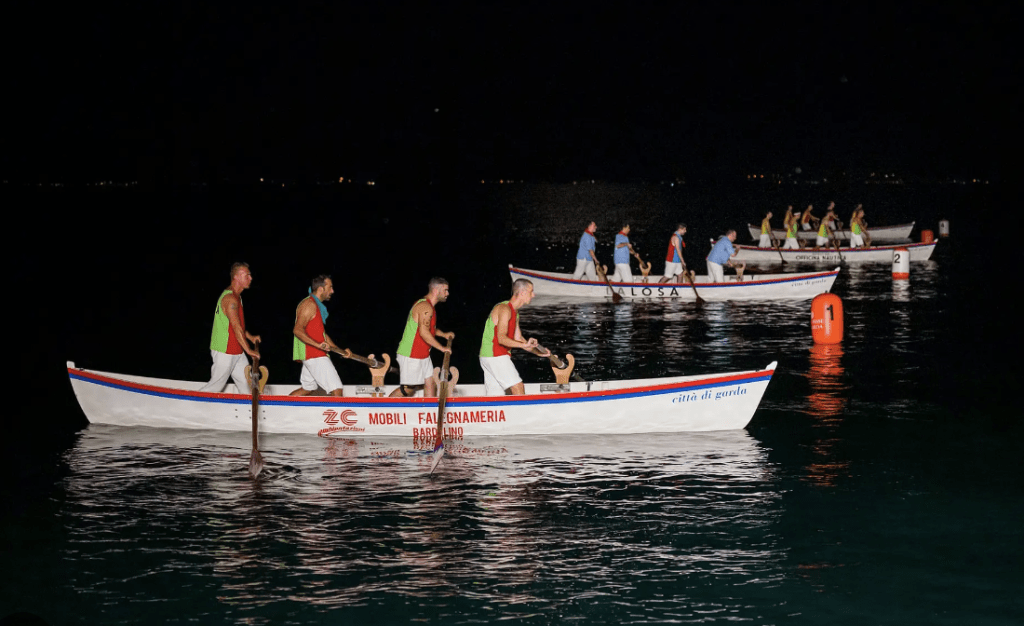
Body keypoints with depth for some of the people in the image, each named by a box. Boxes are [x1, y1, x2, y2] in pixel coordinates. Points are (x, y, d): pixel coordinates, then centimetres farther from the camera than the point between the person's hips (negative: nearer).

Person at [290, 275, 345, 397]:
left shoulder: (318, 305, 20)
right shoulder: (309, 304, -13)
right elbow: (298, 330, -22)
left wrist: (338, 349, 19)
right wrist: (318, 345, -32)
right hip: (314, 355, -11)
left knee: (307, 389, 18)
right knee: (336, 390, -13)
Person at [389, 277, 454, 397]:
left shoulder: (427, 305, 15)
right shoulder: (426, 307, -19)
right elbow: (424, 332, -28)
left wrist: (444, 334, 19)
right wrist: (442, 348, -22)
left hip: (423, 356, 10)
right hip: (411, 356, -10)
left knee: (431, 386, 7)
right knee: (406, 389, -2)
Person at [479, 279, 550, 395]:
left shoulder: (514, 312, 18)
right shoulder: (505, 309, -14)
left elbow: (517, 339, 20)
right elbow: (501, 338, -24)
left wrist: (537, 352, 13)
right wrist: (524, 345, -34)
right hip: (495, 356, -10)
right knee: (518, 388, -13)